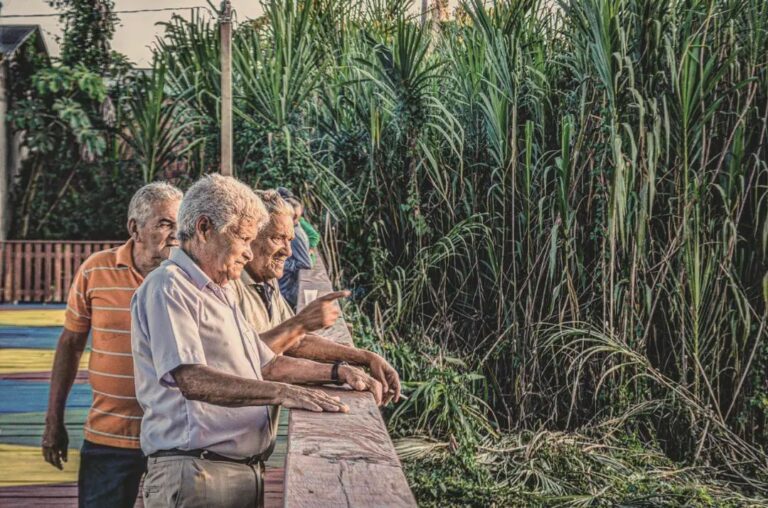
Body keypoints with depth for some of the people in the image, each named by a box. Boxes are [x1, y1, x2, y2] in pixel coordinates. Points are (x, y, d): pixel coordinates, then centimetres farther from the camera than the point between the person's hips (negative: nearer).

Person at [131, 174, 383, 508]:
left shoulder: (220, 293, 21)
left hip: (246, 472, 9)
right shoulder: (168, 288, -11)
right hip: (196, 474, -9)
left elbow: (266, 365, 25)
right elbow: (193, 380, -24)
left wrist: (337, 373, 14)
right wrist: (282, 393, -27)